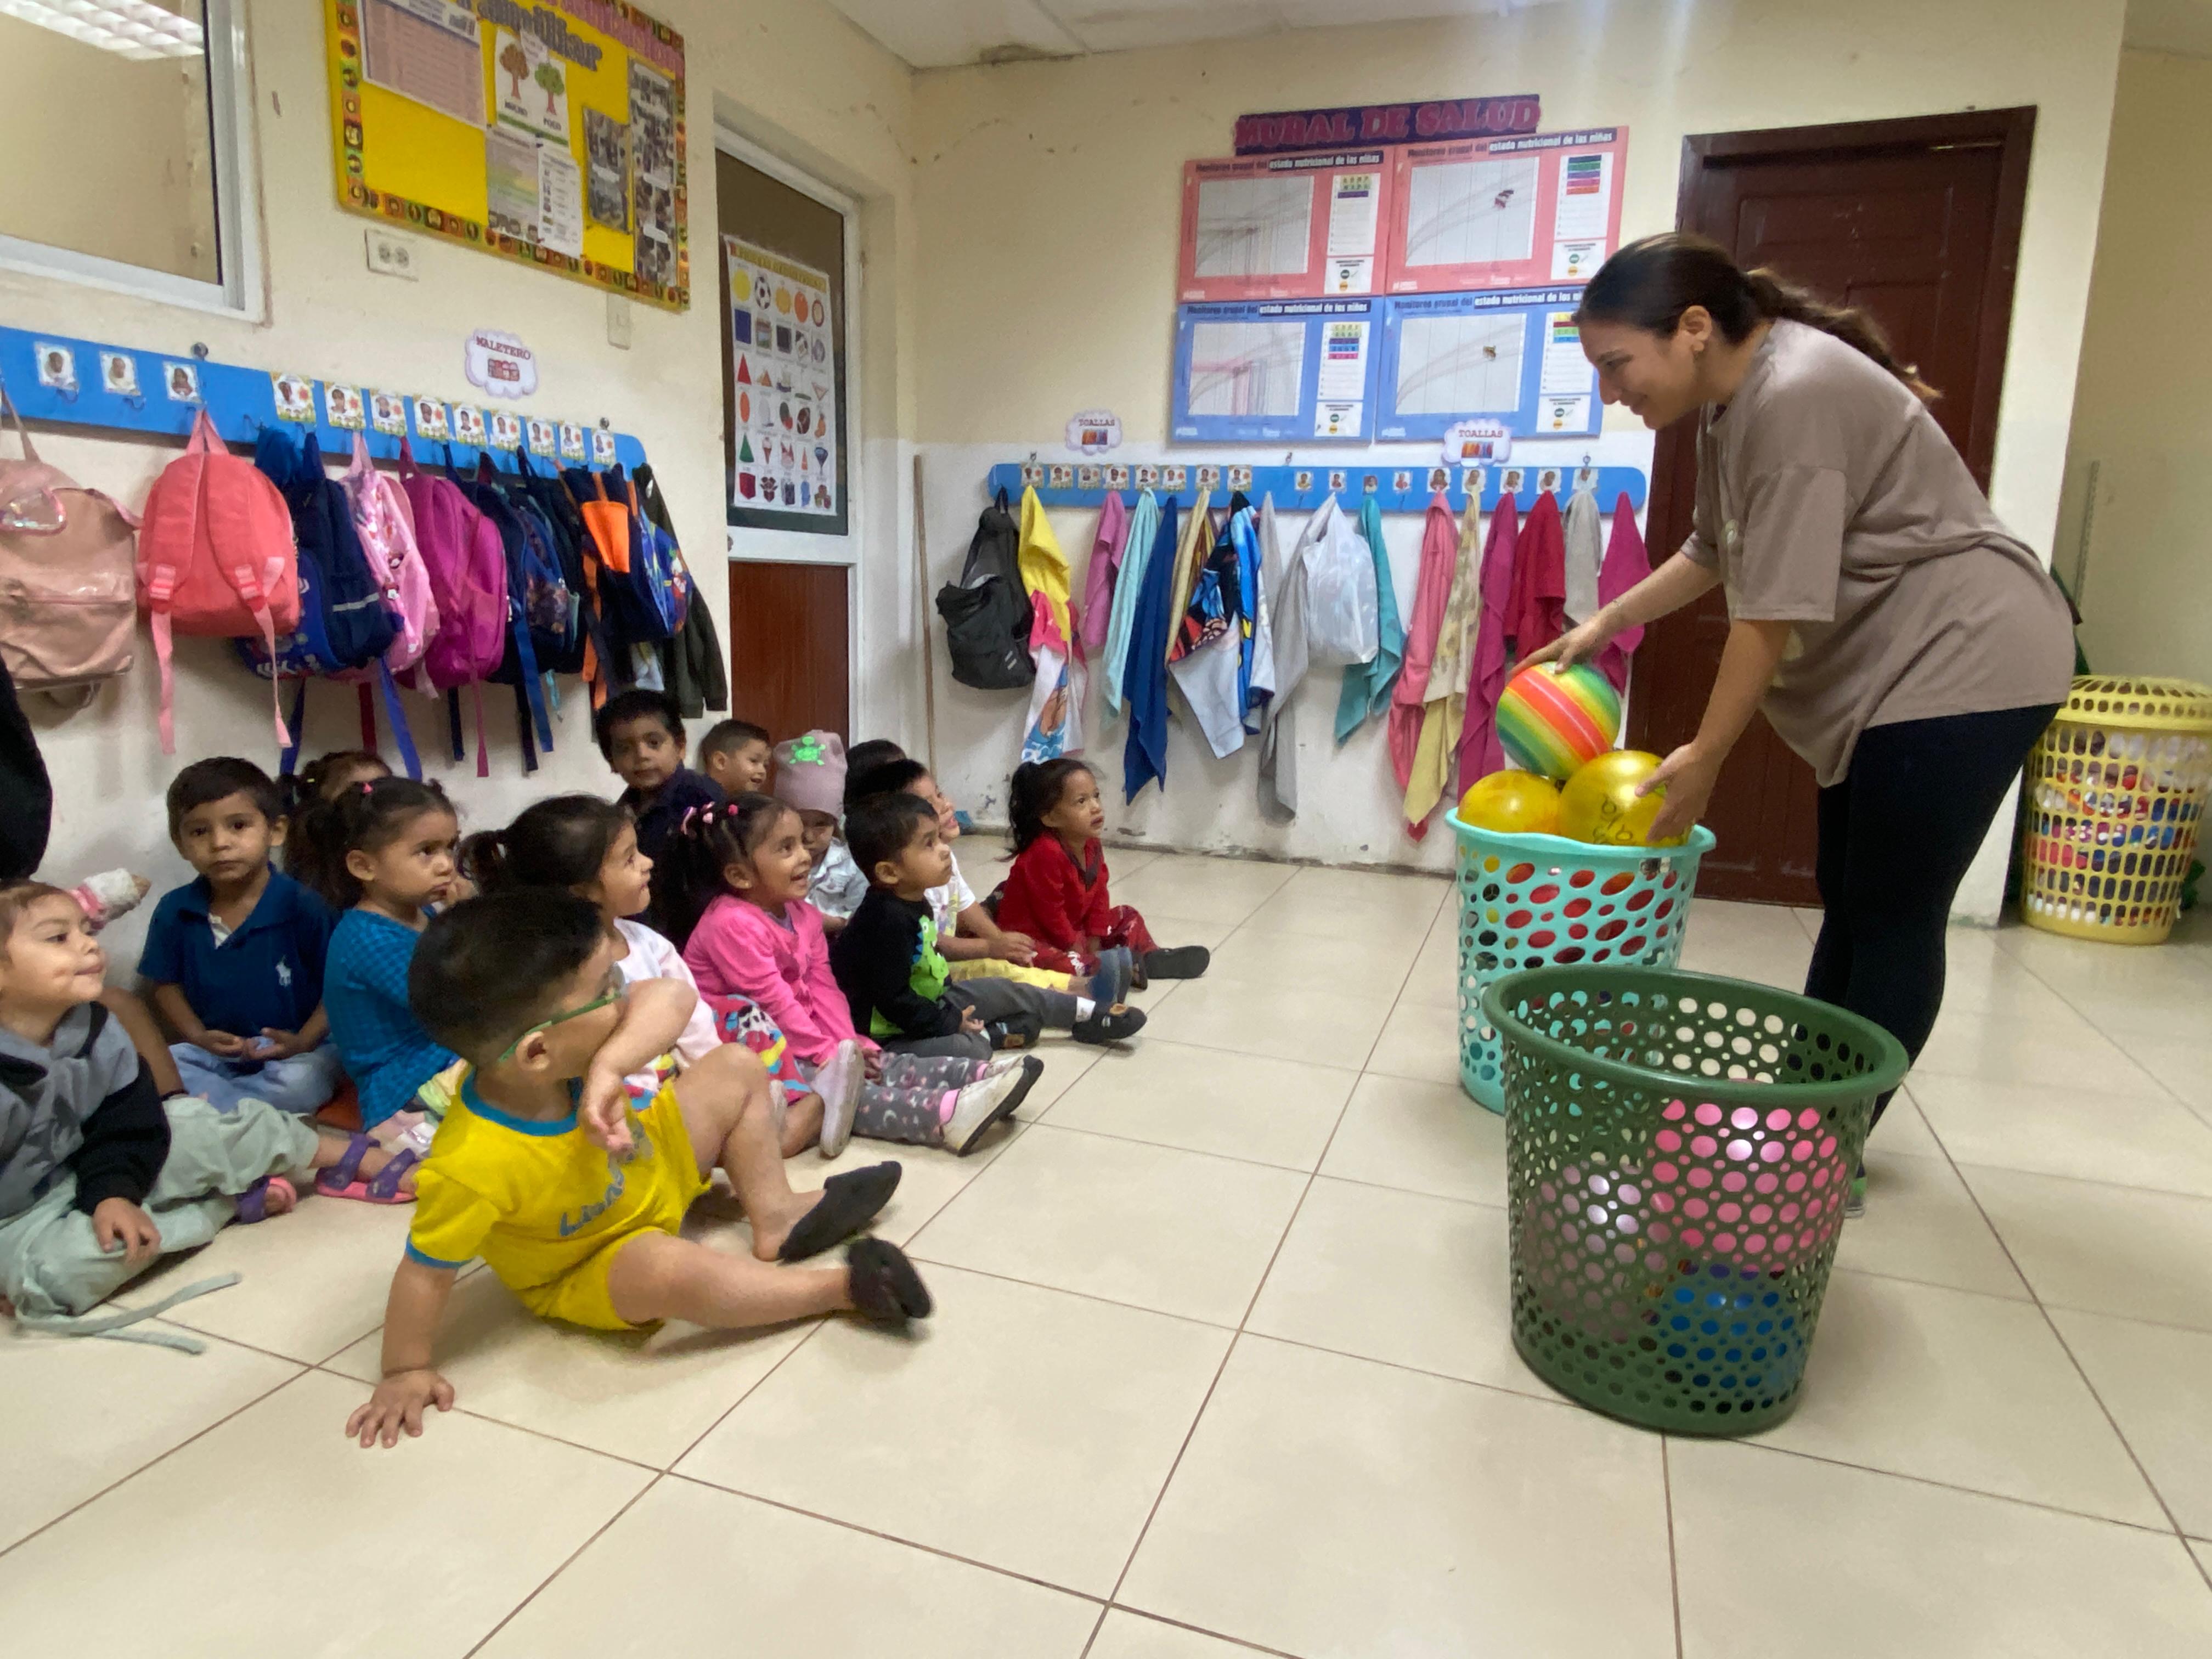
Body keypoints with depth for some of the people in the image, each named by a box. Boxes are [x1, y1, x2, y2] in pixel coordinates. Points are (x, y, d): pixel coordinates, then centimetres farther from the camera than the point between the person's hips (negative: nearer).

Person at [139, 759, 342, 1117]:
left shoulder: (303, 906, -11)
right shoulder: (175, 910, 1)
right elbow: (167, 985, 11)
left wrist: (303, 1042, -18)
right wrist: (199, 1038, -5)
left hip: (295, 1051, -4)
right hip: (215, 1052, 4)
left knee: (300, 1081, -34)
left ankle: (205, 1104, -15)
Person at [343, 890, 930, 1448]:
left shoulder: (570, 1051, -26)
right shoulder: (471, 1165, -40)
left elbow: (671, 995, -29)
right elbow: (424, 1271, -28)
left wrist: (610, 1068, -43)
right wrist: (406, 1372, -17)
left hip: (649, 1171, 7)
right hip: (586, 1274, -6)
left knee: (737, 1070, 5)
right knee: (669, 1268, -38)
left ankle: (774, 1215, 13)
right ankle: (839, 1286, -18)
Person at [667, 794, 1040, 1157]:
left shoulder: (802, 915, 9)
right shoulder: (732, 924, -21)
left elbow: (823, 987, 6)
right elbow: (772, 1001, -21)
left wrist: (848, 1044, -8)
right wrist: (827, 1053, -17)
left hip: (799, 1042, 9)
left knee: (882, 1064, -7)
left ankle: (981, 1075, -21)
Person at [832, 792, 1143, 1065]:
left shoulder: (915, 901, 2)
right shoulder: (888, 919, -31)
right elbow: (894, 1000, -30)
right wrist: (951, 1023, -19)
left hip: (928, 1004, 11)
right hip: (890, 1035, -11)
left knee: (1005, 992, 13)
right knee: (969, 1050, -32)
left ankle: (1090, 1016, 21)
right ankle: (985, 1034, -2)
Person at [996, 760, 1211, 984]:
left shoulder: (1092, 846, -2)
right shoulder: (1045, 853, -30)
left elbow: (1098, 896, 4)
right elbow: (1050, 913, -26)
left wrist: (1094, 942, -4)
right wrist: (1081, 952, -18)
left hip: (1075, 928, 9)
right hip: (1033, 937, -9)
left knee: (1127, 916, 14)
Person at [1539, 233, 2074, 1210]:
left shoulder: (1795, 396, -23)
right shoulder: (1732, 401, 7)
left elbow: (1775, 609, -23)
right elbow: (1714, 552, 21)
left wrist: (1703, 758, -17)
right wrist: (1602, 626, 17)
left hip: (1964, 661, -10)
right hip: (1885, 671, 10)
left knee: (1894, 917, -3)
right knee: (1850, 901, 13)